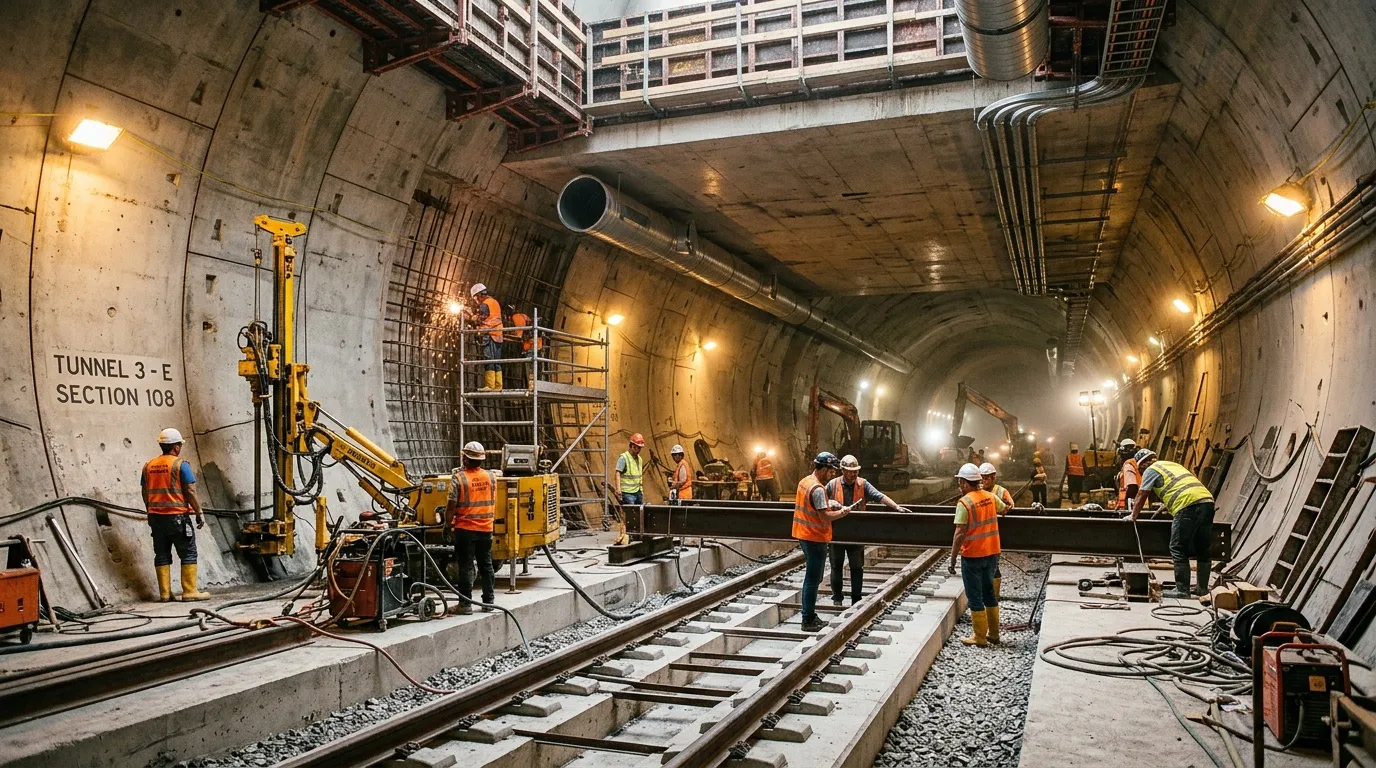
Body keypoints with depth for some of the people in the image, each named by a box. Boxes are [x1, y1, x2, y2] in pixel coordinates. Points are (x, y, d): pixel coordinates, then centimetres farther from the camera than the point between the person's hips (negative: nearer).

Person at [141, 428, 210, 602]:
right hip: (177, 516, -6)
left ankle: (164, 593, 11)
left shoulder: (149, 466, 10)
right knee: (188, 553, 1)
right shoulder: (181, 464, -9)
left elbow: (145, 493, 15)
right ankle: (189, 591, -2)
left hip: (156, 516, 6)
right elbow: (191, 492, -12)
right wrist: (199, 513, -4)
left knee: (162, 555, 10)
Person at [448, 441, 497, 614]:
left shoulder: (459, 478, -12)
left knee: (465, 567, 3)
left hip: (465, 529, -4)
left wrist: (448, 523, 4)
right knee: (486, 565, 13)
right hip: (486, 528, 4)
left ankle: (466, 603, 5)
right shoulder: (491, 477, 1)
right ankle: (488, 601, 18)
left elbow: (452, 505, -10)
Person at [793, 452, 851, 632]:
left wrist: (828, 503, 10)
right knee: (813, 580, -2)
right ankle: (808, 621, 4)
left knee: (812, 578, 18)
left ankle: (809, 616, 24)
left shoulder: (804, 482, 9)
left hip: (804, 536, 10)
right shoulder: (817, 489, -21)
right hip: (815, 538, -10)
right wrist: (842, 512, -8)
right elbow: (825, 517, -23)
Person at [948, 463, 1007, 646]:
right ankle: (993, 634, 26)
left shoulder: (964, 502, -18)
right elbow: (1004, 509, 25)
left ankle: (980, 637, 11)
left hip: (972, 555, -7)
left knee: (974, 596, 5)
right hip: (991, 553, 7)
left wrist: (952, 559, -15)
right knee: (989, 592, 19)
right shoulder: (991, 497, 1)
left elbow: (960, 534, -21)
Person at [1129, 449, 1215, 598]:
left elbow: (1140, 498, 10)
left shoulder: (1151, 470, 8)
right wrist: (1170, 508, 56)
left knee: (1178, 550, -1)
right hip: (1208, 501, 8)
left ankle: (1182, 590, -1)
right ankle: (1203, 589, 23)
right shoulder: (1173, 464, 32)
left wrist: (1133, 517, 23)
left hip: (1189, 505, -8)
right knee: (1204, 549, 15)